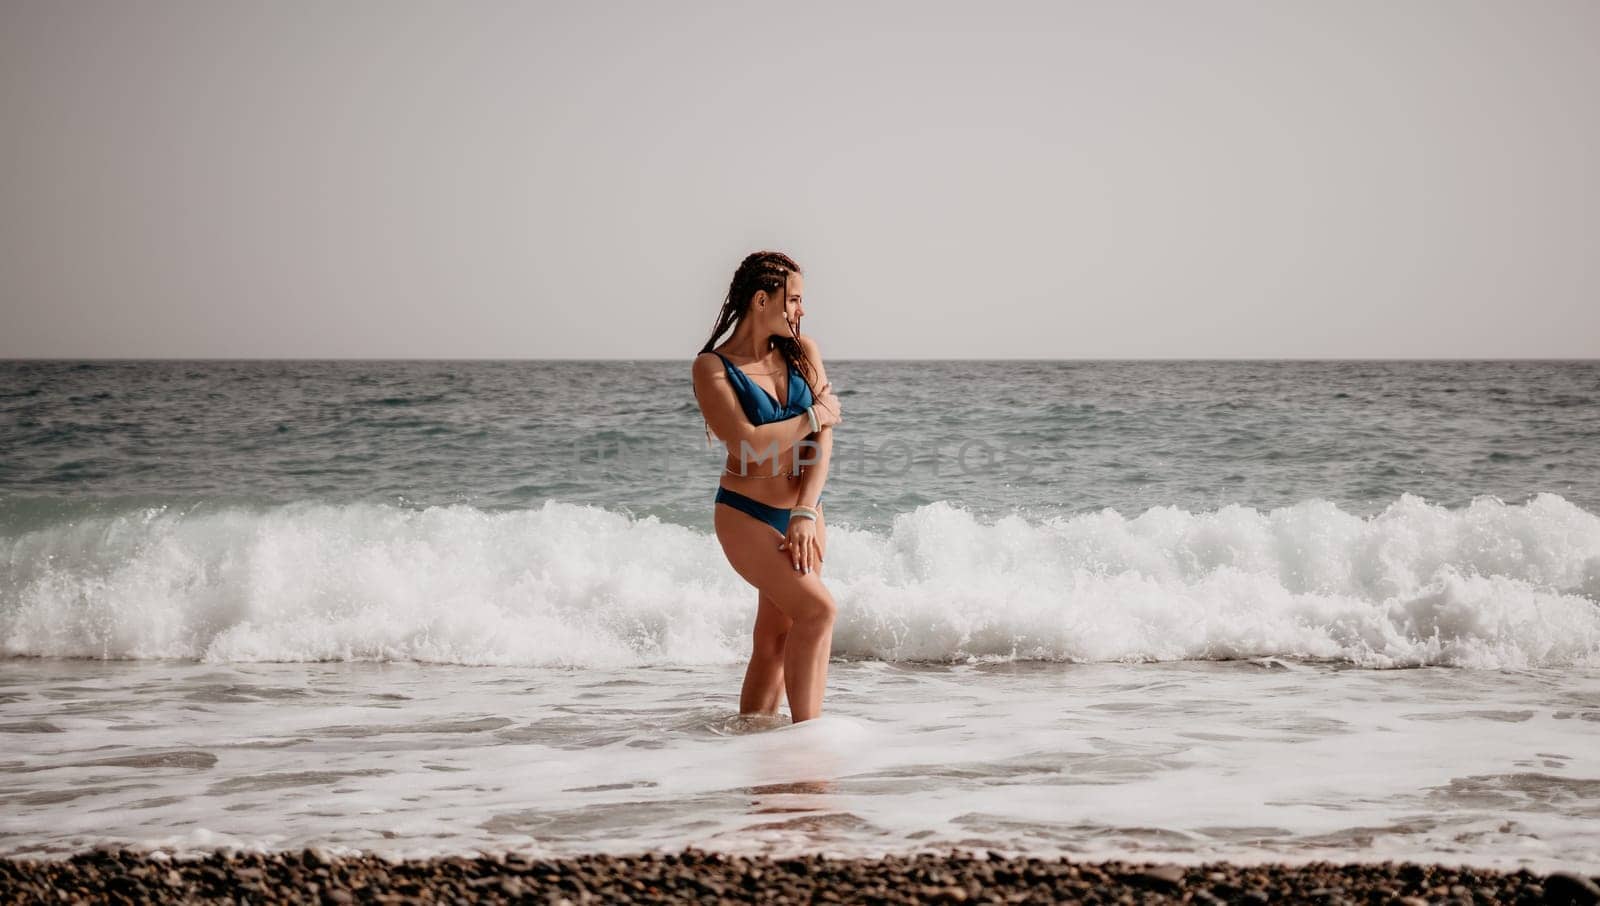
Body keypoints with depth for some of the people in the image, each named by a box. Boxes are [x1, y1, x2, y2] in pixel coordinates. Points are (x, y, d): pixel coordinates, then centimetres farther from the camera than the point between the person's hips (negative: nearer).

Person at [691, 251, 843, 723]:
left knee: (775, 638, 4)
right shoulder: (713, 367, -9)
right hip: (745, 514, -5)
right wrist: (814, 417, -9)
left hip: (802, 513, 5)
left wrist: (806, 513, -13)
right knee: (817, 608, -20)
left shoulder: (802, 352, 5)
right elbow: (748, 444, -20)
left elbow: (823, 437, -2)